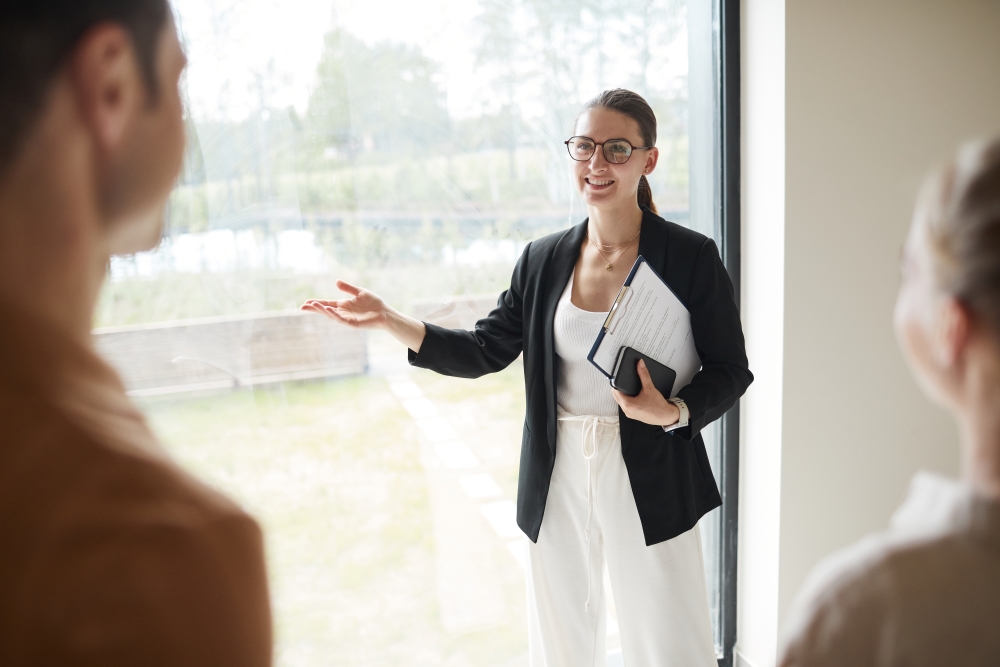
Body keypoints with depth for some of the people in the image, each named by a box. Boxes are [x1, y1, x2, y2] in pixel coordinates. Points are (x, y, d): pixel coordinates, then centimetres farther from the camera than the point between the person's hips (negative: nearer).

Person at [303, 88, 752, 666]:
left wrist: (672, 412, -23)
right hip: (558, 481, 4)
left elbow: (730, 372, -3)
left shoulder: (690, 256, -7)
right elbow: (482, 353, 4)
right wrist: (385, 319, -5)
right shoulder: (544, 260, 4)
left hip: (651, 483, -3)